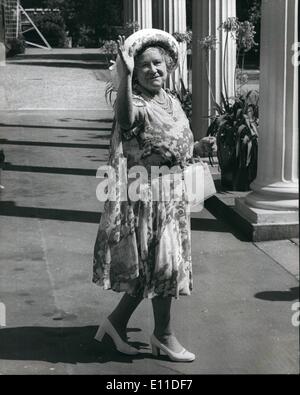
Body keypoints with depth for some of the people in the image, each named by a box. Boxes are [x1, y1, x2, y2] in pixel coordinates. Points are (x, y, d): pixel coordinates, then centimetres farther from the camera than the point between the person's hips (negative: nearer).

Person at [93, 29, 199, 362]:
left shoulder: (172, 102, 10)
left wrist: (199, 148, 9)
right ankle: (163, 334, 16)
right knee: (162, 262, -1)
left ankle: (117, 321, 28)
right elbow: (125, 118, -43)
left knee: (150, 264, 14)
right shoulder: (137, 103, -16)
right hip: (146, 194, -8)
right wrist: (124, 76, -53)